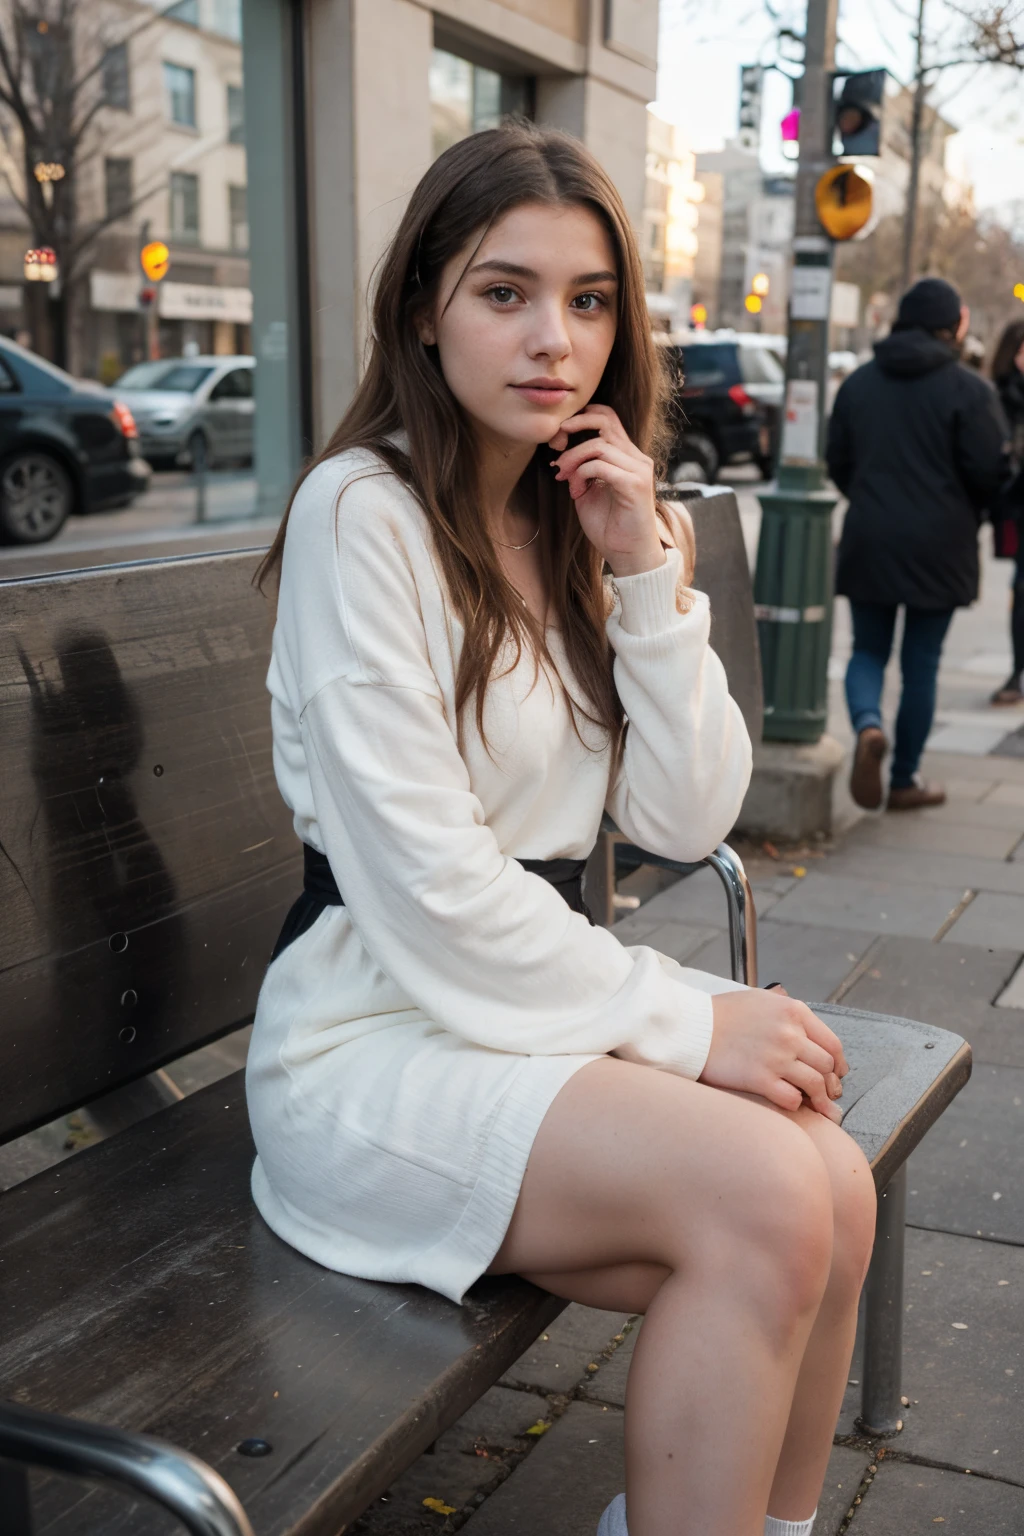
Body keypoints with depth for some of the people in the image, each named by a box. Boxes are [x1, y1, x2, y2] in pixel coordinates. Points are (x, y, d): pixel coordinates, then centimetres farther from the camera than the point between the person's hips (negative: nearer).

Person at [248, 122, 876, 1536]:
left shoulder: (594, 520, 9)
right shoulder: (361, 513, -12)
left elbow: (687, 821, 1)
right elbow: (423, 881, -18)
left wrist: (645, 572, -9)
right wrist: (680, 1023, -16)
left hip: (547, 988, 6)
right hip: (376, 1038, -6)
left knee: (838, 1197, -17)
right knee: (768, 1201, -25)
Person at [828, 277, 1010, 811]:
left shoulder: (858, 382, 5)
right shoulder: (969, 390, -9)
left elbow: (837, 462, 9)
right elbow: (988, 471, -9)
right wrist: (963, 514, 11)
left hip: (868, 541, 3)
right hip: (938, 546, -3)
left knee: (868, 649, 14)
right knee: (921, 663, 8)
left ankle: (867, 725, -17)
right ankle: (904, 780, 16)